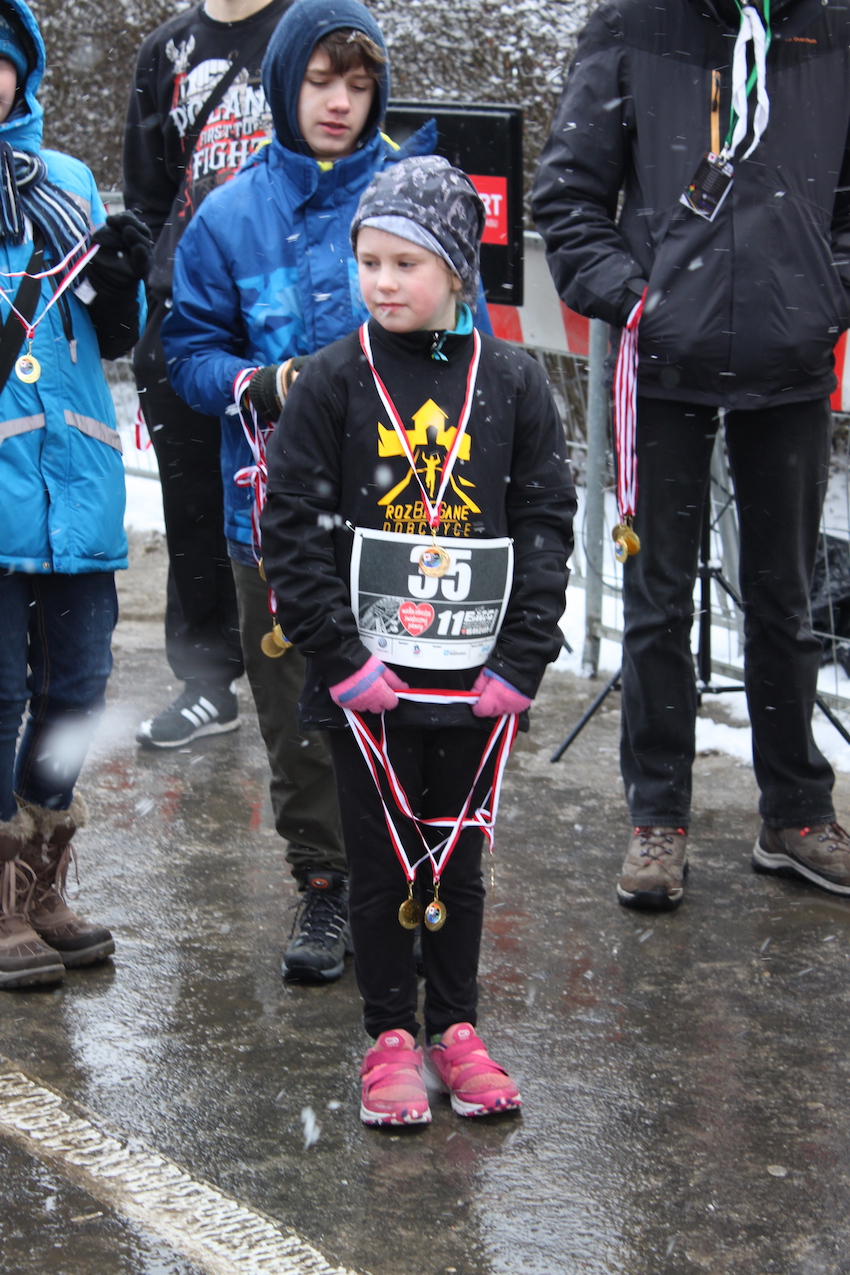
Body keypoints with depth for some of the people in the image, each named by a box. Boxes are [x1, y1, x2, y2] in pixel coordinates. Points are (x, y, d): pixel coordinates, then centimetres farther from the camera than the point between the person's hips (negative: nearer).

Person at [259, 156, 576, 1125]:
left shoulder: (511, 381, 1)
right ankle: (391, 1036, 20)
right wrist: (340, 654, -11)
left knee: (458, 857, 12)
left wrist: (522, 658, -6)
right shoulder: (333, 381, -3)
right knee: (381, 863, 8)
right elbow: (292, 525, -5)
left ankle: (455, 1029, 26)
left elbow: (546, 521, 2)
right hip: (368, 677, -1)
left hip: (476, 676, 1)